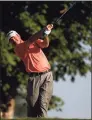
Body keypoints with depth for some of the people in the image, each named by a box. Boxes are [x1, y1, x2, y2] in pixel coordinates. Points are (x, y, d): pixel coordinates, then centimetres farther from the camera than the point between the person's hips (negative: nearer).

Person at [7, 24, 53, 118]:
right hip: (34, 78, -1)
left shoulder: (35, 41, 15)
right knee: (32, 104, -8)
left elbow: (45, 44, -3)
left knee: (43, 104, -10)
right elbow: (30, 41, -11)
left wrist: (46, 35, -25)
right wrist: (43, 30, -22)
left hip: (47, 75, 1)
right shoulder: (17, 49, 4)